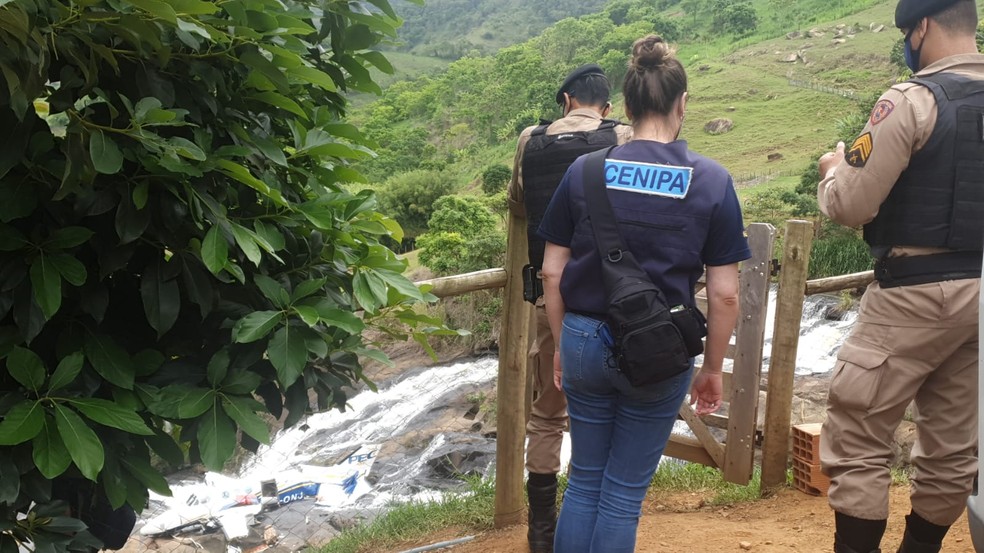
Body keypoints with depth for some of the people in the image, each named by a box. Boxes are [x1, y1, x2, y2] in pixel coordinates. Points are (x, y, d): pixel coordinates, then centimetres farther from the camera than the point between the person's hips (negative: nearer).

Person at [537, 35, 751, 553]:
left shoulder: (584, 171, -2)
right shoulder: (712, 181, -6)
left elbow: (552, 272, 1)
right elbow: (724, 294, -5)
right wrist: (712, 368, 8)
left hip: (585, 341, 2)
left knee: (584, 481, 20)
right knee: (624, 493, 13)